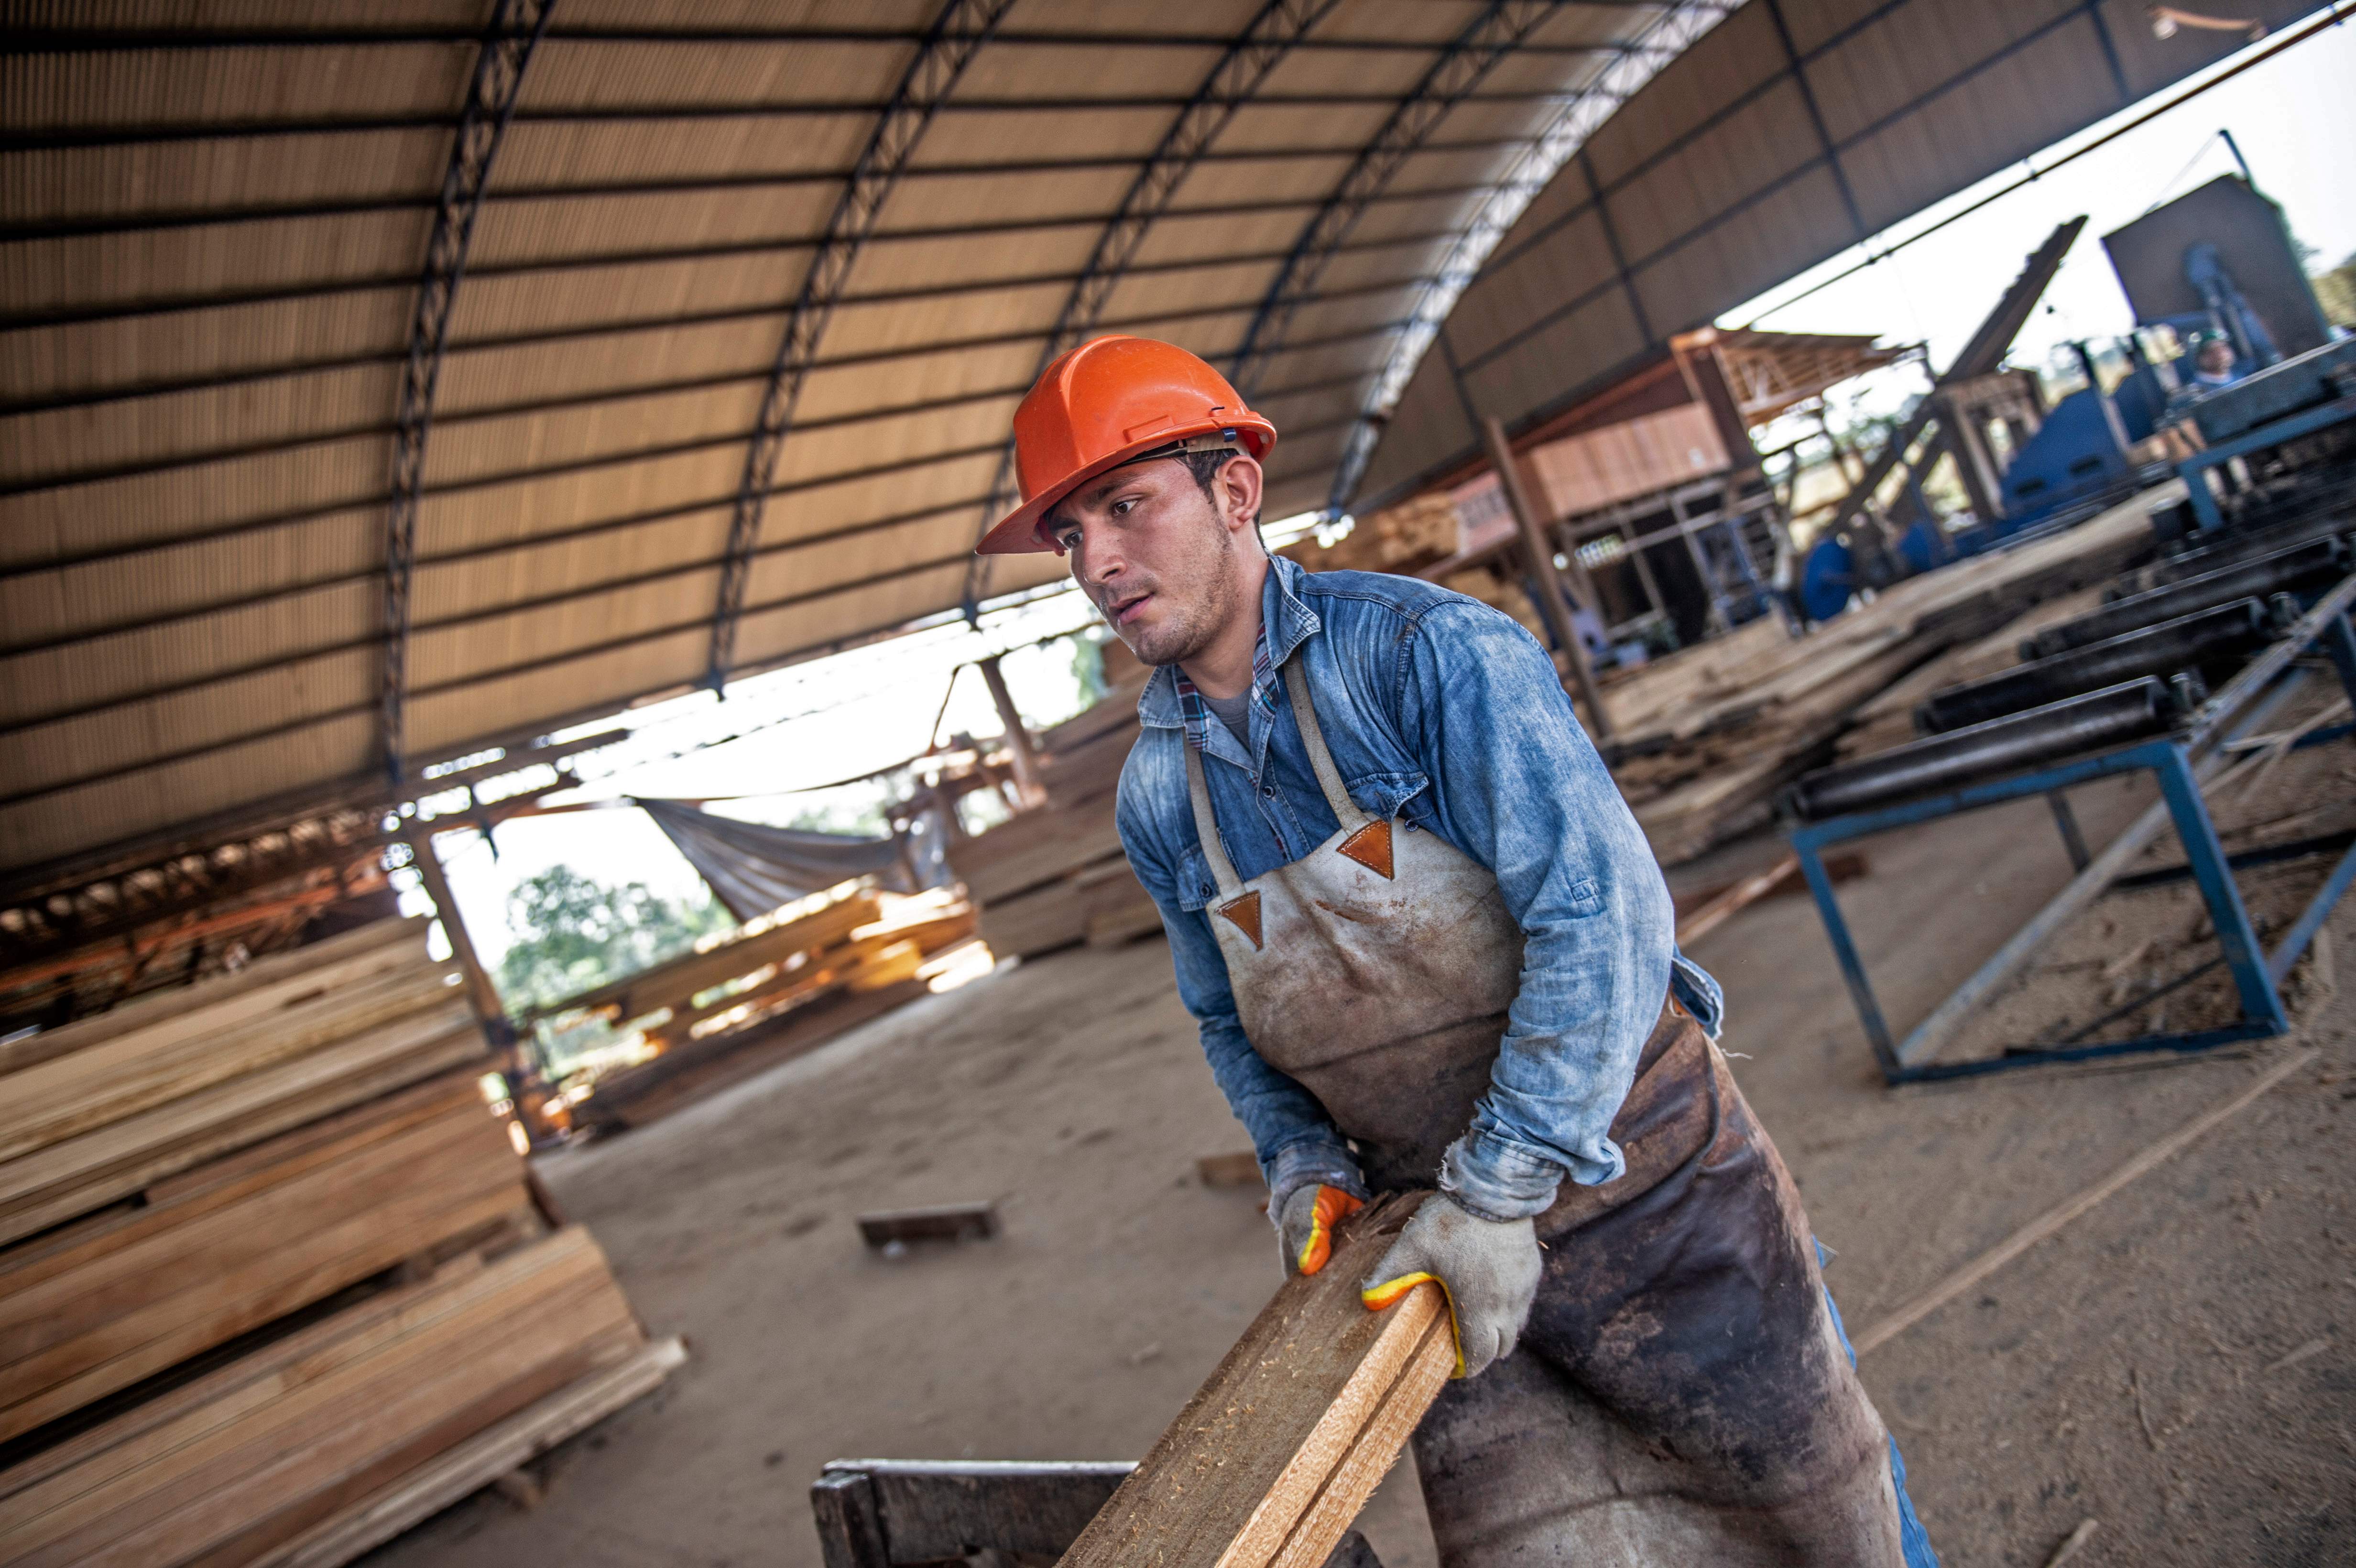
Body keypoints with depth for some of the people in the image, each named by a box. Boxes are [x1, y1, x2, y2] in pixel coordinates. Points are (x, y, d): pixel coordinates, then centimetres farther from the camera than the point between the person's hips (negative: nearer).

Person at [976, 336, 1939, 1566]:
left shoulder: (1429, 652, -19)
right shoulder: (1155, 795, 0)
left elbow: (1603, 911, -25)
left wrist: (1498, 1191, -24)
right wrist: (1300, 1158, -3)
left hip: (1636, 1179, -4)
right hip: (1453, 1244, 4)